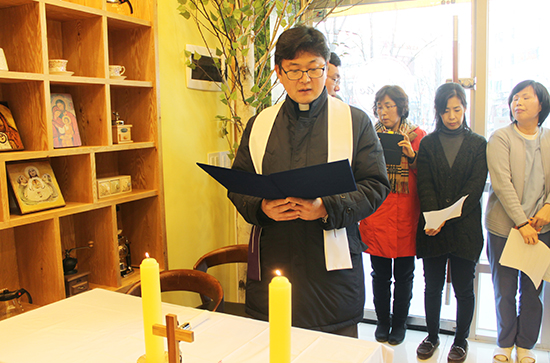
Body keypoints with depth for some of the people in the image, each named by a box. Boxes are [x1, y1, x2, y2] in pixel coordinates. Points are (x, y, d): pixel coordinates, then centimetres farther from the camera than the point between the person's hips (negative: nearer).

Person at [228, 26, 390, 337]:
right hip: (272, 261, 2)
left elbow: (376, 185, -2)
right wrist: (262, 207, -11)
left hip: (332, 267, -1)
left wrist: (327, 208, -18)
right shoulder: (259, 124, 9)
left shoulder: (356, 121, 3)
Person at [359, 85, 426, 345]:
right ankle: (382, 321, 26)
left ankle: (399, 323, 26)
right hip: (377, 215, 1)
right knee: (380, 274, 9)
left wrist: (412, 156, -14)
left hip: (406, 216, -1)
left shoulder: (417, 136, 4)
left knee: (403, 275, 8)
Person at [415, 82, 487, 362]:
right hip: (432, 229, 1)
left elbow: (475, 187, -5)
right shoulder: (428, 144, 8)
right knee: (432, 286, 10)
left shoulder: (478, 144, 5)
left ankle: (461, 339, 25)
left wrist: (449, 217, -17)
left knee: (463, 289, 6)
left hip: (465, 227, -1)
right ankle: (432, 336, 28)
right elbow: (424, 186, -1)